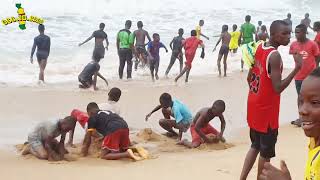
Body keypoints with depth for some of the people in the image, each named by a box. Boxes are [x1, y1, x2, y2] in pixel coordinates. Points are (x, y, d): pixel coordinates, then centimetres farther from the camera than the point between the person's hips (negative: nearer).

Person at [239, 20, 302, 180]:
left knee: (256, 146, 21)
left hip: (254, 105, 9)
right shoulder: (275, 56, -23)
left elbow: (249, 78, 11)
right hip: (266, 109, -9)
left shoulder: (259, 48, 4)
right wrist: (297, 68, -27)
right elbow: (278, 88, -27)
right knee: (266, 151, 7)